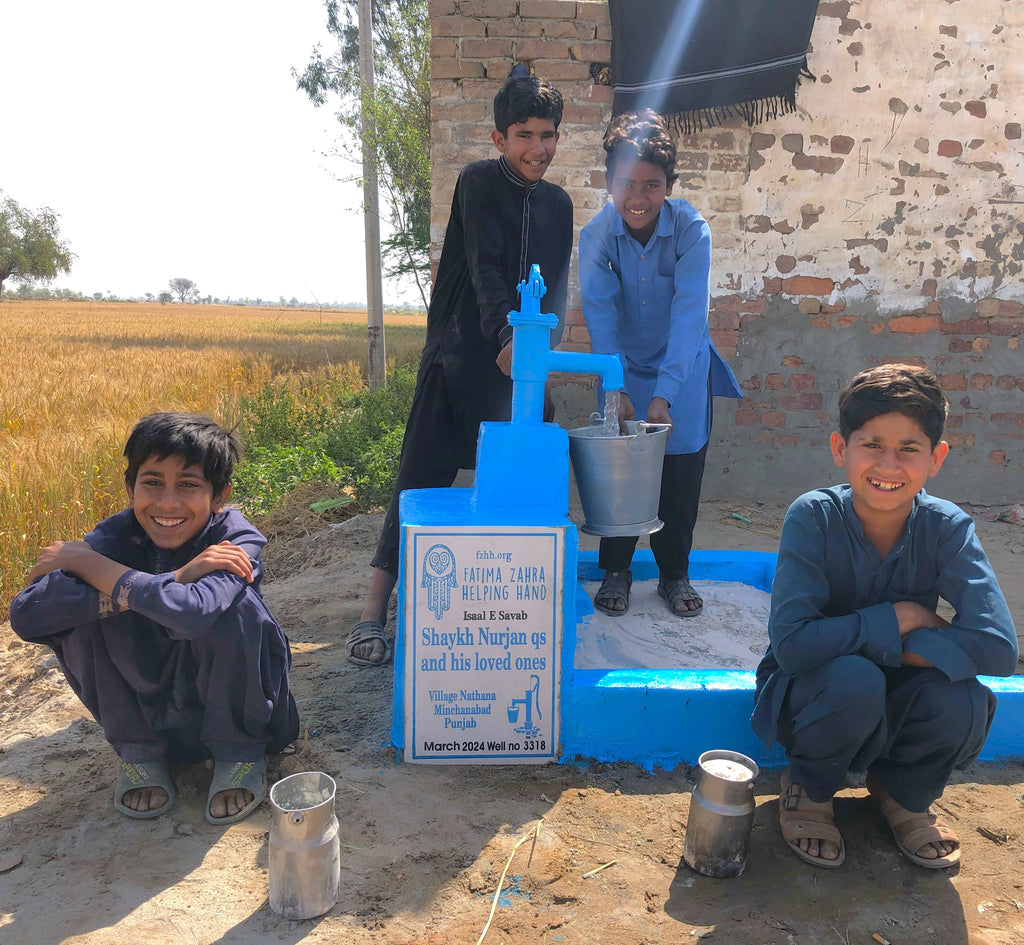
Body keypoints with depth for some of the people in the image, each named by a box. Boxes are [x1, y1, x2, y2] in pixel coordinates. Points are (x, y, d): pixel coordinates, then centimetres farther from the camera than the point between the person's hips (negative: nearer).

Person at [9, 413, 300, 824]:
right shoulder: (117, 534, -15)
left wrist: (87, 561, -29)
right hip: (148, 708, 3)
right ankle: (138, 750, 2)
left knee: (236, 603, -31)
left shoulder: (238, 540, -23)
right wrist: (177, 578, -36)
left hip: (230, 708, -2)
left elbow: (192, 611, -45)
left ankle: (240, 752, -5)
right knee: (85, 611, -20)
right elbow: (26, 615, -30)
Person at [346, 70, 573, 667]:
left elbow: (557, 288, 11)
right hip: (461, 356, -5)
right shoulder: (479, 183, -1)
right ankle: (375, 612, -3)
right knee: (424, 476, -7)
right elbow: (485, 269, -14)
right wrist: (508, 337, -30)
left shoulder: (558, 204, 14)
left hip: (521, 365, 5)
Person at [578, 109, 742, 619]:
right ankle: (615, 570, 18)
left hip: (683, 368, 0)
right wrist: (617, 389, -33)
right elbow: (600, 315, -21)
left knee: (681, 472, 2)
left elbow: (688, 315, -27)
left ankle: (674, 573, 21)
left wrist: (663, 395, -37)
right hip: (624, 368, 1)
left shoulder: (692, 231, -20)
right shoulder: (595, 235, -16)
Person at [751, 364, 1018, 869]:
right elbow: (791, 643, -30)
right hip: (807, 699, -2)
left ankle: (903, 791, 8)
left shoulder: (947, 528, -16)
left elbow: (998, 648, -27)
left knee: (963, 701, -28)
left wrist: (855, 638, -28)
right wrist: (896, 620, -25)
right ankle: (808, 790, 0)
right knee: (854, 679, -35)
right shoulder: (813, 517, -23)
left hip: (895, 708, 3)